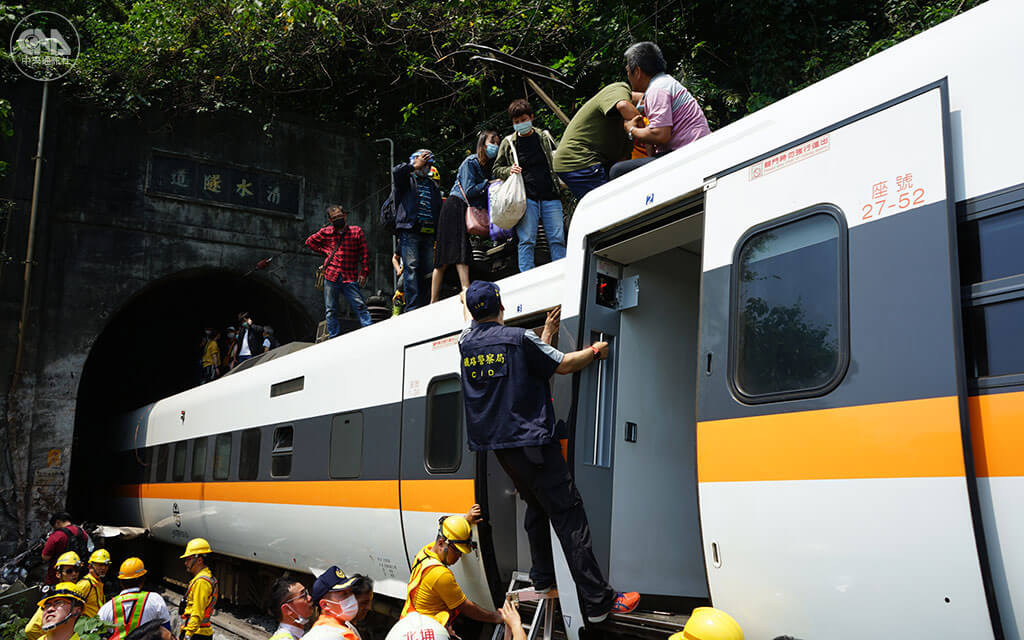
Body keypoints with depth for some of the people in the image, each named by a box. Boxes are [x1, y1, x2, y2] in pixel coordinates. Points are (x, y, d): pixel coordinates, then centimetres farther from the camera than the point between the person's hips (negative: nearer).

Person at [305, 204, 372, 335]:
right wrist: (324, 250, 10)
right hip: (331, 276, 2)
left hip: (350, 278, -2)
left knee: (360, 306, -13)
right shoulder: (326, 232, 10)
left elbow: (364, 254, 5)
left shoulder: (356, 231, 6)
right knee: (330, 310, 4)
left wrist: (363, 272, -3)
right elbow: (309, 241, 24)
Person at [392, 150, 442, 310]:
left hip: (428, 233, 5)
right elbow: (396, 171, -12)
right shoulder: (407, 179, 12)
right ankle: (412, 308, -16)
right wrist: (415, 166, -3)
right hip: (410, 231, -5)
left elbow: (440, 208, 24)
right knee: (411, 269, -12)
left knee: (427, 270, 0)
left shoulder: (433, 185, 27)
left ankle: (424, 306, 3)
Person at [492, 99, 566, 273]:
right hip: (525, 198, -2)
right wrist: (509, 171, -5)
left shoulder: (545, 137, 13)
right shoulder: (508, 142, 10)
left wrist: (561, 184, 6)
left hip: (550, 196, 2)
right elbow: (496, 169, 16)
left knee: (557, 239, -2)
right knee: (527, 241, -8)